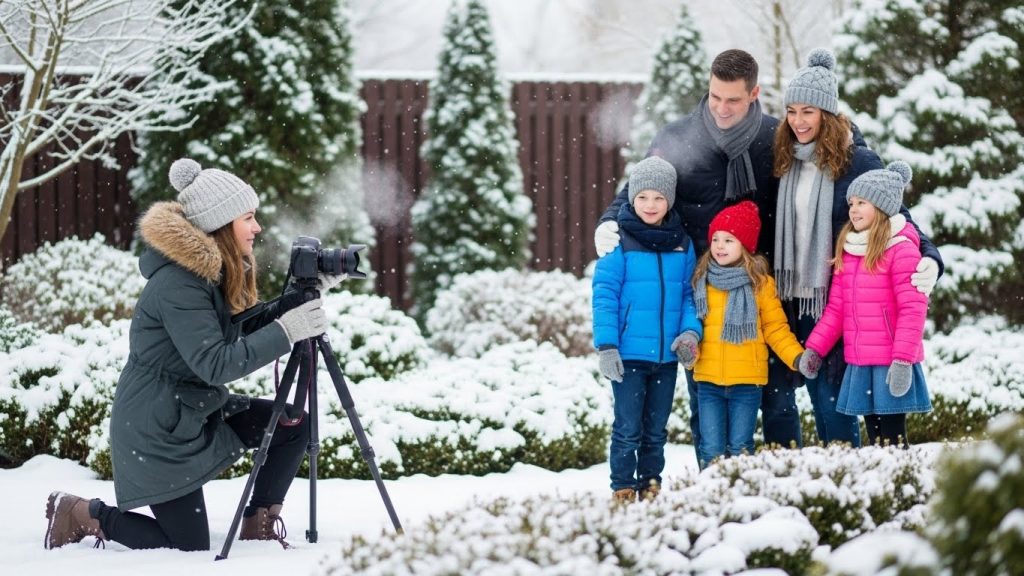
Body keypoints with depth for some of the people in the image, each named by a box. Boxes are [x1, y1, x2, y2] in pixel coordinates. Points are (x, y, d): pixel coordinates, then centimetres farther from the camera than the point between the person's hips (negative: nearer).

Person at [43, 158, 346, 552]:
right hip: (159, 431, -9)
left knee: (293, 428, -1)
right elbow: (215, 364, -31)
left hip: (198, 411, 9)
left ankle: (259, 526, 12)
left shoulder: (214, 269, 2)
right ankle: (82, 515, 12)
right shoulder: (176, 284, -26)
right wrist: (286, 332, -32)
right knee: (190, 549, -3)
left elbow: (251, 323, 10)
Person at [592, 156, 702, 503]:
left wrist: (691, 331, -6)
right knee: (628, 429, 0)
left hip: (666, 357, 4)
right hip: (628, 356, -4)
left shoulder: (682, 245, 6)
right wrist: (606, 345, -14)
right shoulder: (619, 243, -7)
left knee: (656, 430, 13)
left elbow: (689, 294, 11)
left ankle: (651, 487, 23)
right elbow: (605, 297, -8)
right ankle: (623, 491, 10)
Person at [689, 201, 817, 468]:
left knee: (740, 449, 4)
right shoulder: (701, 280, 6)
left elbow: (776, 329, 2)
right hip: (708, 379, 2)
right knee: (712, 451, 2)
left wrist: (797, 357, -11)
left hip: (747, 380, -2)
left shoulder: (760, 283, 1)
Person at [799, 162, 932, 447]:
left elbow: (913, 309, -15)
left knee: (893, 436, -5)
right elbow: (836, 308, 16)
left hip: (890, 362, -7)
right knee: (874, 434, 9)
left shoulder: (901, 250, -10)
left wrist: (903, 358, -19)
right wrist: (814, 347, 9)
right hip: (858, 364, 7)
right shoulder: (846, 251, 13)